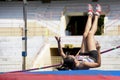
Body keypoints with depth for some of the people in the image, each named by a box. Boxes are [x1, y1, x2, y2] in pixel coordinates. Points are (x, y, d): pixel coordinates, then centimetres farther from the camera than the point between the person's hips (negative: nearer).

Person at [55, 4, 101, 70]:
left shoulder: (67, 62, -32)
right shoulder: (83, 64, -47)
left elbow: (62, 53, -11)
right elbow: (98, 64, -44)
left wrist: (59, 42, -18)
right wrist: (98, 50, -50)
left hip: (83, 55, 5)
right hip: (93, 56, -4)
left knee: (85, 35, 11)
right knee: (90, 34, 3)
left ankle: (90, 15, 39)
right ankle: (96, 16, 31)